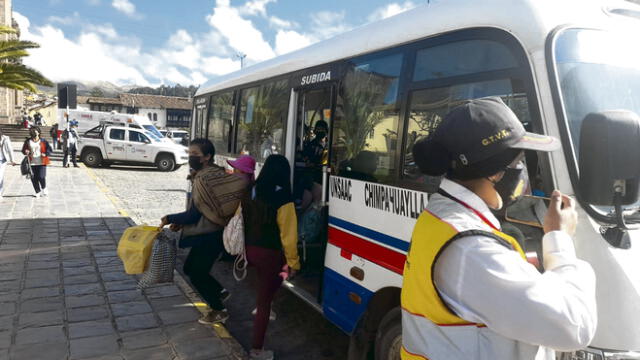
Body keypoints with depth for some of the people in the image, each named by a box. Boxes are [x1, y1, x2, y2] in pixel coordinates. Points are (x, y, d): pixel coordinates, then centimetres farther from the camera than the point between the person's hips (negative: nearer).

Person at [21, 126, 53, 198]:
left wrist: (45, 154, -16)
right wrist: (26, 152, -12)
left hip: (41, 163, -2)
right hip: (32, 163, 2)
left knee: (41, 177, -11)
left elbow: (50, 150, 3)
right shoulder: (28, 141, 7)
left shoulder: (43, 141, 2)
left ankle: (44, 188, 19)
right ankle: (38, 192, 20)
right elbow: (23, 150, 11)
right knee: (33, 178, 4)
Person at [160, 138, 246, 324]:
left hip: (212, 235, -9)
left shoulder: (205, 178, -24)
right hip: (205, 232, 10)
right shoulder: (211, 173, 7)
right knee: (190, 267, 21)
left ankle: (219, 311, 21)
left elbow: (195, 213, -22)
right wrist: (181, 222, 6)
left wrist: (170, 219, -8)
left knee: (197, 274, 5)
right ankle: (220, 292, 35)